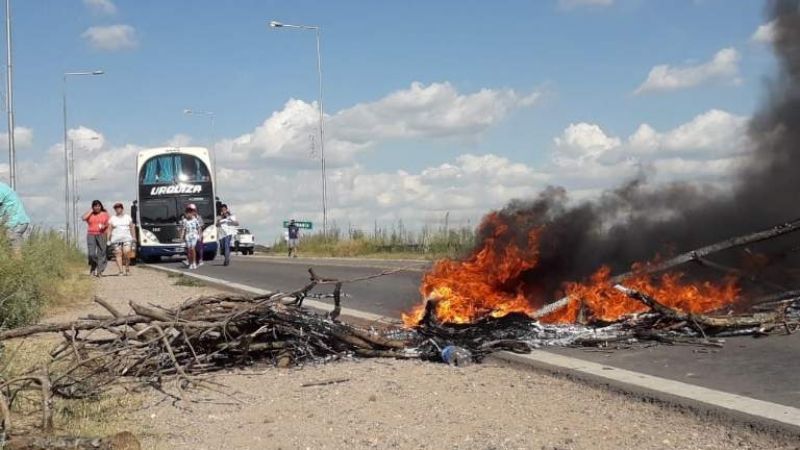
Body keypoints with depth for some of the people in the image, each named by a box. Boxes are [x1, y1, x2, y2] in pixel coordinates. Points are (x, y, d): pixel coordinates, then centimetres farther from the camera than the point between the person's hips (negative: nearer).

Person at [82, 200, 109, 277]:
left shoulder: (105, 214, 10)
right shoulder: (90, 214, 9)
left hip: (101, 235, 0)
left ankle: (100, 271, 0)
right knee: (91, 253, -9)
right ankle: (92, 270, 8)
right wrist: (91, 211, -4)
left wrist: (104, 226, -12)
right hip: (91, 235, 0)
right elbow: (84, 218, -11)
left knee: (101, 253, -4)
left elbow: (108, 223, 10)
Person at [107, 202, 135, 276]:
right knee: (118, 254, -4)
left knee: (126, 253, -15)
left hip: (127, 238, 0)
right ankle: (120, 271, -4)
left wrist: (133, 237, 9)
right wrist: (109, 240, -2)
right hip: (116, 239, 0)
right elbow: (109, 230, 6)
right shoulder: (112, 219, 9)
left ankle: (127, 268, 2)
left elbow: (132, 228, 15)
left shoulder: (128, 217, 13)